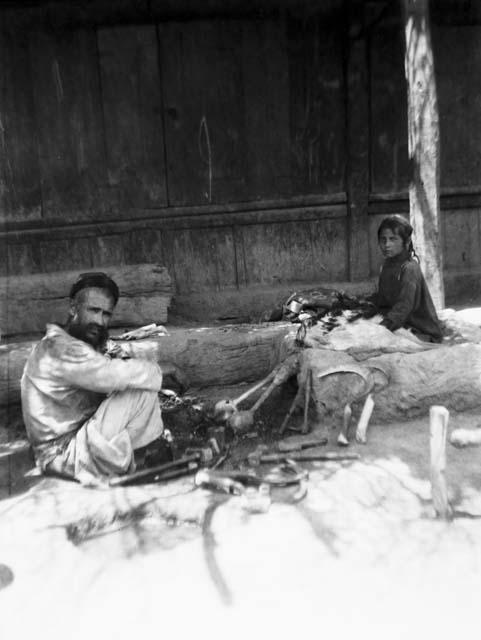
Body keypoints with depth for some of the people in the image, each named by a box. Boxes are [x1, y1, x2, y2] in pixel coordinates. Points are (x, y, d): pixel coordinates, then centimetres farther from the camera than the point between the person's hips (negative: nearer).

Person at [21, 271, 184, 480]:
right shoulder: (60, 348, -24)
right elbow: (115, 376, -31)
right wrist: (161, 370, -16)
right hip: (65, 455, -10)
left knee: (144, 383, 11)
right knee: (142, 390, -18)